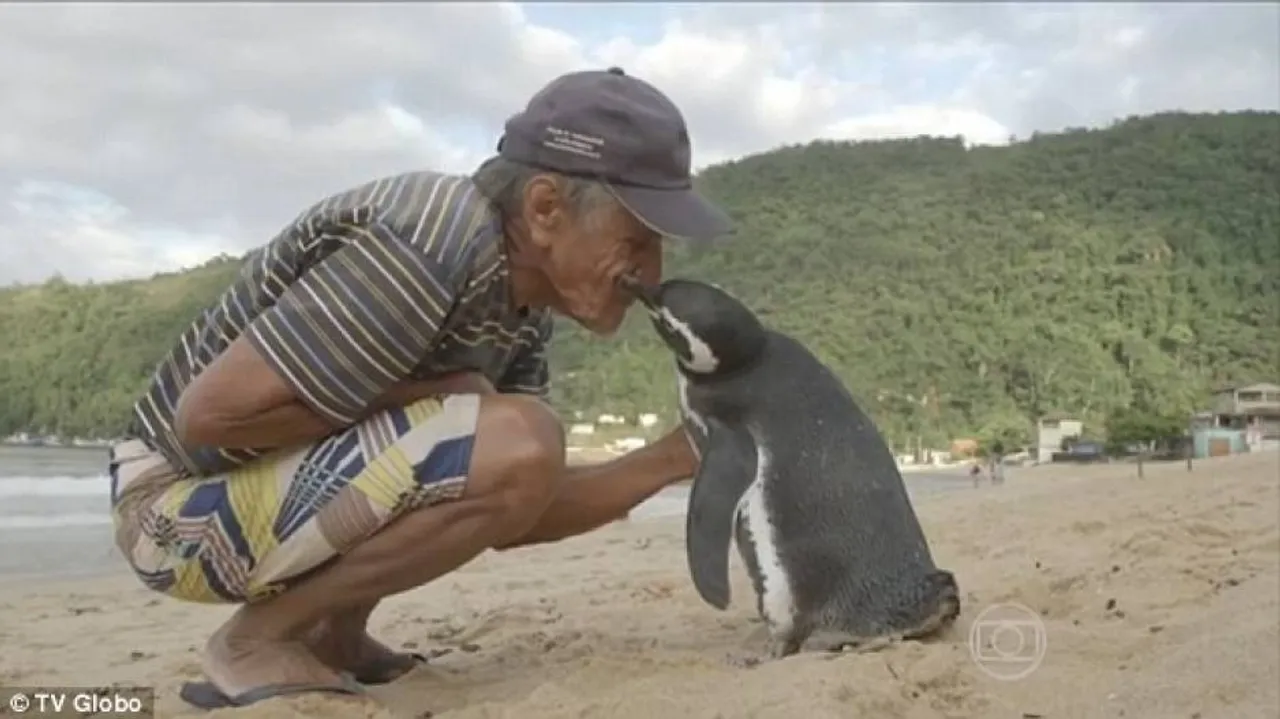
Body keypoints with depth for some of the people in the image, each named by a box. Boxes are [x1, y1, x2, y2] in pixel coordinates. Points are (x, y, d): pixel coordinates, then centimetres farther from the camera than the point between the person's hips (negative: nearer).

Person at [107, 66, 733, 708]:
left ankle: (332, 633, 13)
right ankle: (258, 641, -7)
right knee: (516, 445, -26)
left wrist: (677, 455, -6)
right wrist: (419, 397, -21)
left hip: (289, 481, 9)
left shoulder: (523, 302, 0)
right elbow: (208, 413, -27)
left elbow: (513, 514, 1)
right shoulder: (428, 251, -28)